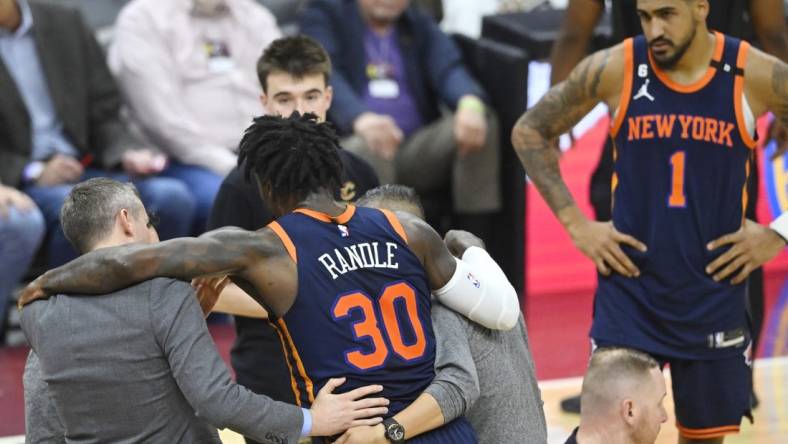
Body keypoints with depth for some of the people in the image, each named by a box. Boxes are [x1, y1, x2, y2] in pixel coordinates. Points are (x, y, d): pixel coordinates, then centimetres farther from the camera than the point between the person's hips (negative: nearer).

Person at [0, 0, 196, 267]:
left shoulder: (65, 23, 13)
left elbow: (103, 114, 15)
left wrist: (126, 155, -6)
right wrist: (33, 173, -17)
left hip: (85, 168, 4)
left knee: (173, 197, -23)